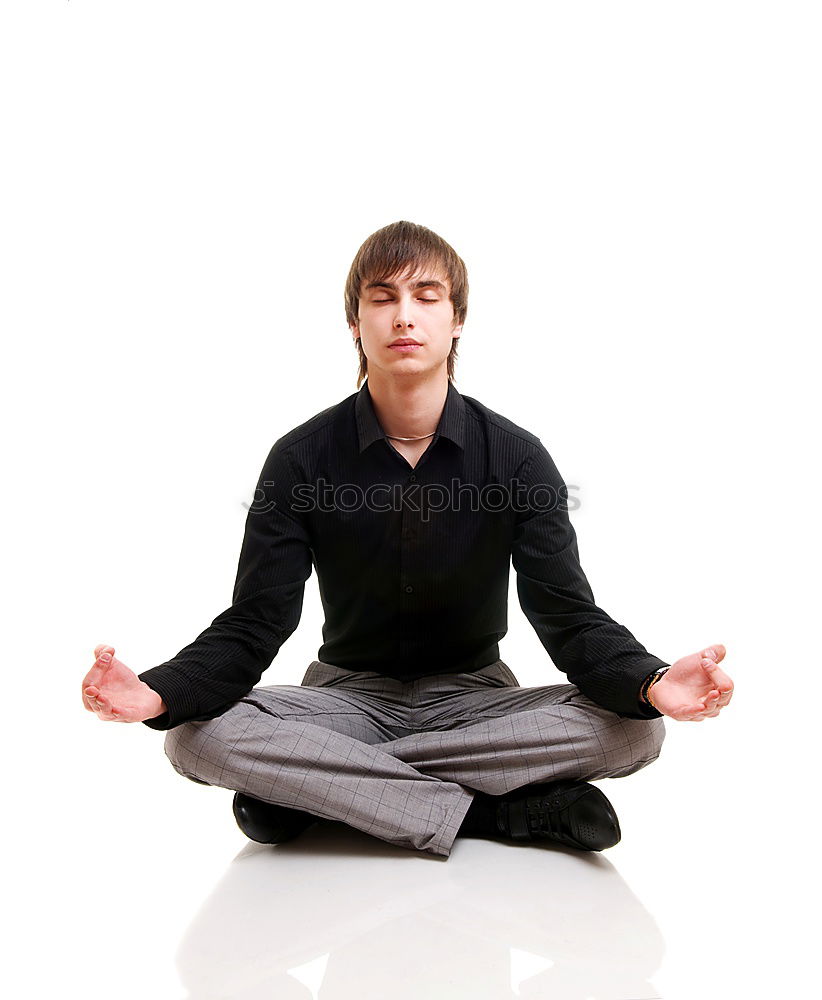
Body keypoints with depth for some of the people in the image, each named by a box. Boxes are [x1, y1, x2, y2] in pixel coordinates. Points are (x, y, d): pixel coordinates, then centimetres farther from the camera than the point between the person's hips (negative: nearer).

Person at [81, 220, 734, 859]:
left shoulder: (518, 457, -8)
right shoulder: (302, 459, -8)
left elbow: (569, 615, -13)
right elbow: (255, 622, -13)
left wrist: (651, 683, -37)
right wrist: (157, 693, -35)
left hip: (472, 696, 1)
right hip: (348, 692, 0)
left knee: (633, 731, -26)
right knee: (197, 735, -28)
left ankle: (313, 790, -20)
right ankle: (502, 811, -23)